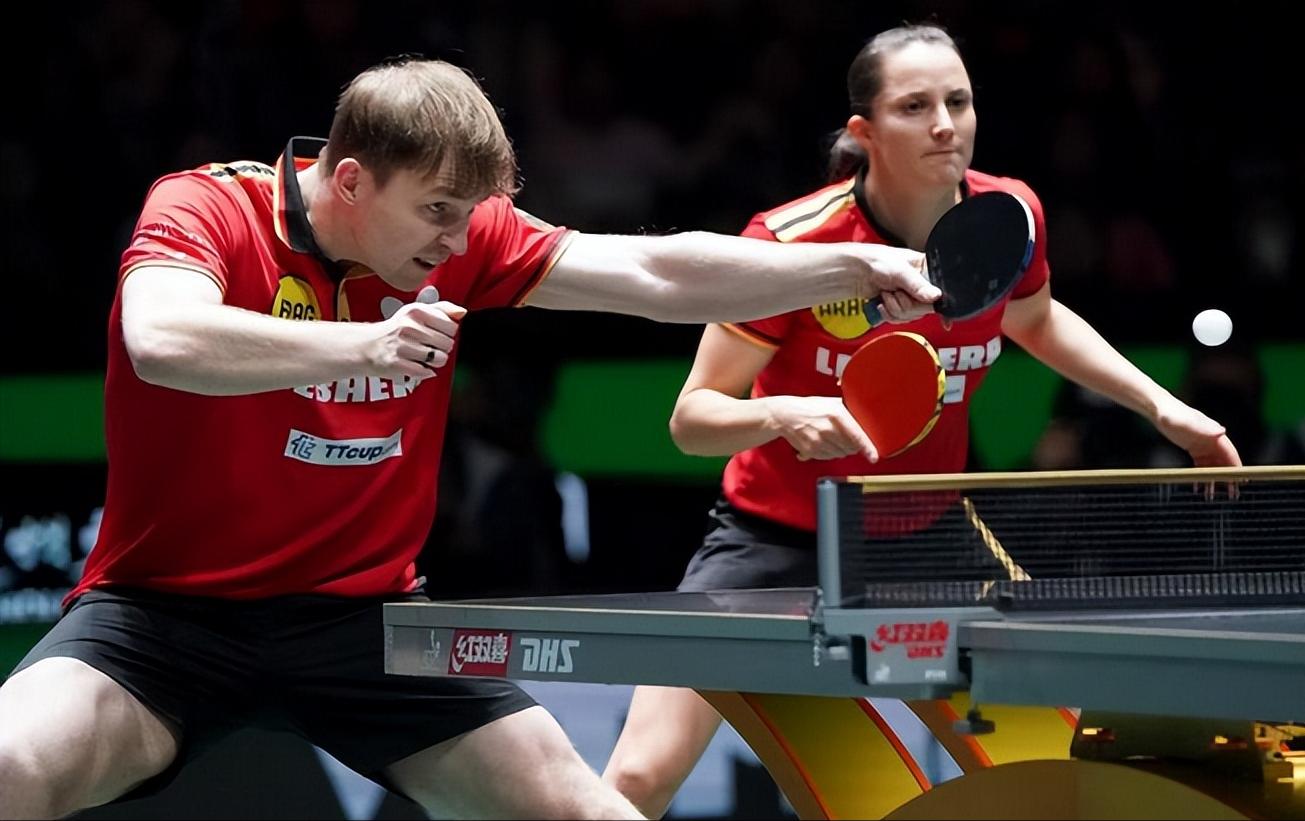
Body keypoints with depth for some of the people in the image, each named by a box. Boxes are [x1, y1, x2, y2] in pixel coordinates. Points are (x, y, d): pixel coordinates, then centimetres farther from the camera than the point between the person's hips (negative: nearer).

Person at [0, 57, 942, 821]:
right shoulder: (203, 208, -15)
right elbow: (161, 340, -35)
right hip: (170, 609, -4)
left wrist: (853, 267, -7)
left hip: (364, 616, 4)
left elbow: (658, 274, 1)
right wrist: (365, 342, -39)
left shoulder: (460, 235, -1)